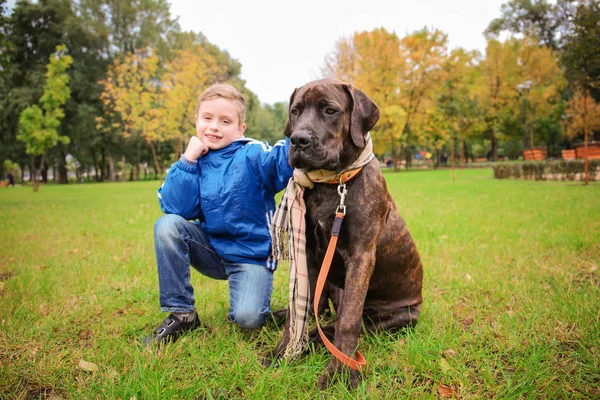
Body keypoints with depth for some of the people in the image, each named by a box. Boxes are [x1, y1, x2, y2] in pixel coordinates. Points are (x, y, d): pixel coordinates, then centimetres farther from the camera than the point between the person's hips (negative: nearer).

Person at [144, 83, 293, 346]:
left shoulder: (253, 155, -11)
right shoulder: (194, 161, 0)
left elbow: (285, 160, -32)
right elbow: (176, 209, -14)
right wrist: (188, 160, -17)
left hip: (251, 254, -4)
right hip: (212, 250, 4)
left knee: (247, 318, -25)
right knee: (167, 226, -21)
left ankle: (251, 297, 15)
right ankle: (181, 314, -8)